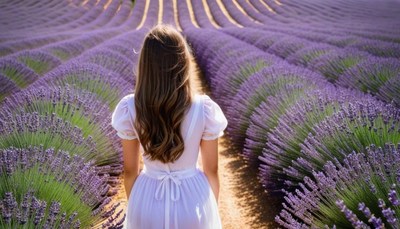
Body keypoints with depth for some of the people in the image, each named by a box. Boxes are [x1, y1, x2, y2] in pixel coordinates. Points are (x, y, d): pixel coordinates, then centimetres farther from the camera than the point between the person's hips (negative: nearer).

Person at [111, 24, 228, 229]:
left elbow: (130, 171, -5)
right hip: (193, 200, 0)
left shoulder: (130, 109, -16)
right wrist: (212, 208, 11)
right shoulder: (204, 109, -18)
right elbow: (211, 170, -7)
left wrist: (134, 207, 13)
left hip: (148, 201, 1)